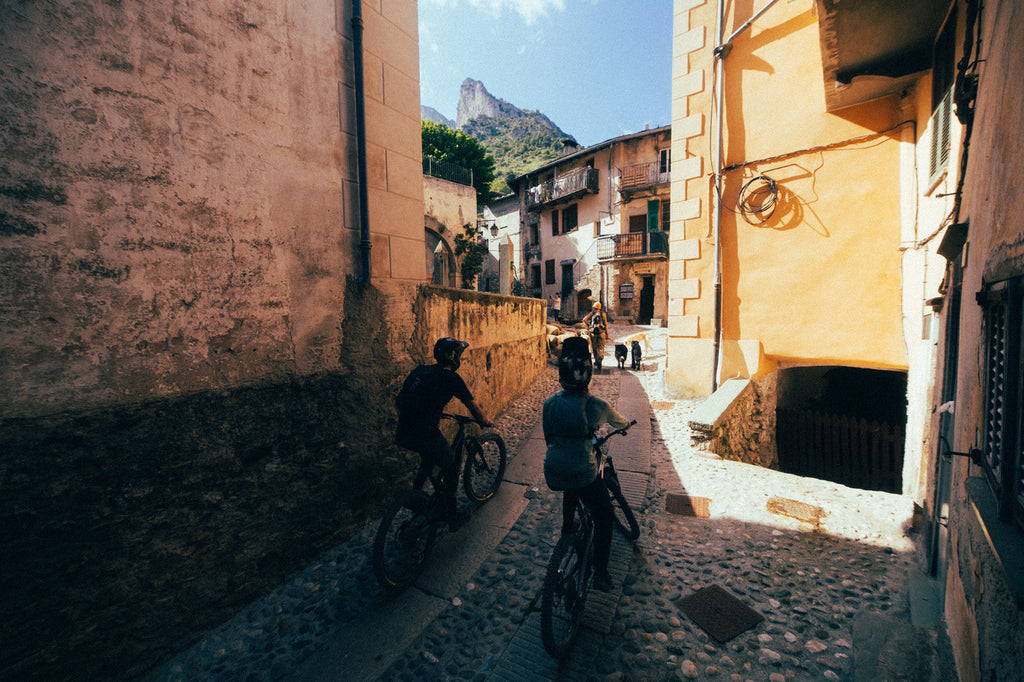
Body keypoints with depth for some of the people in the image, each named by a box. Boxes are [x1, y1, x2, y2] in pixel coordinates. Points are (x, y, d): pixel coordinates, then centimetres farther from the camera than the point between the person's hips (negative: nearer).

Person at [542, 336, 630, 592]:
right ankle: (600, 574, 27)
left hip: (553, 474, 4)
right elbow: (620, 422, 10)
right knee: (604, 517, 23)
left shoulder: (550, 403, -6)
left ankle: (567, 532, 50)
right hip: (585, 475, -4)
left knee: (571, 490, 39)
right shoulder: (596, 405, -13)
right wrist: (625, 423, 33)